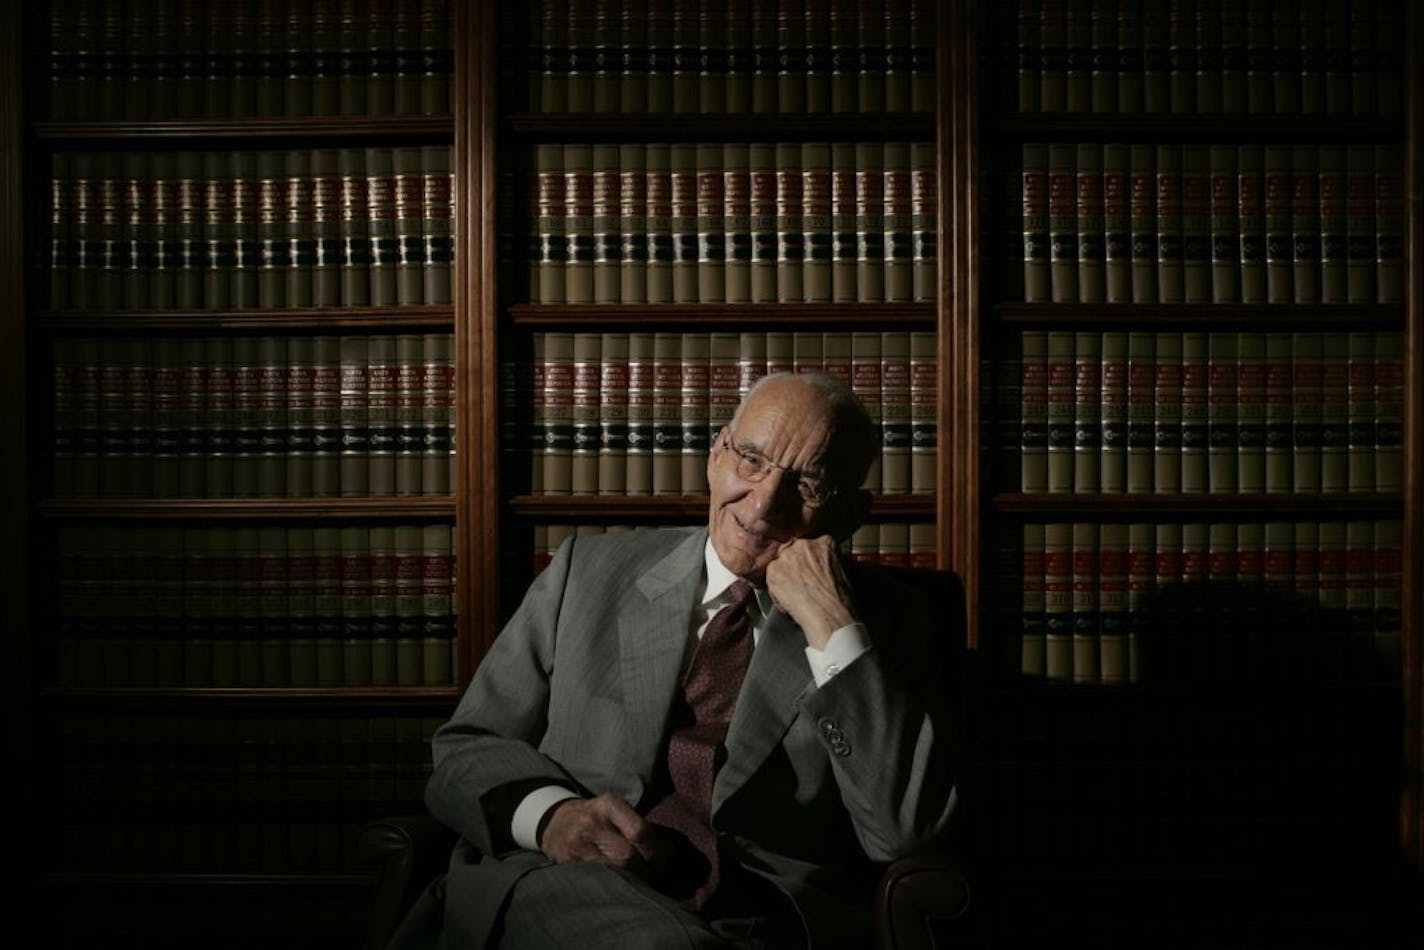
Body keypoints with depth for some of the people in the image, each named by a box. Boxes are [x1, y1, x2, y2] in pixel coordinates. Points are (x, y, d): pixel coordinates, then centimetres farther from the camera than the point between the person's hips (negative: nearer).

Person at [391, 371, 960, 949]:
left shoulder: (888, 620, 8)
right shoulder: (588, 572, 11)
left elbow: (902, 832, -5)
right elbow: (466, 747, 11)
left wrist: (834, 631, -10)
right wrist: (548, 812, -11)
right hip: (568, 892, 1)